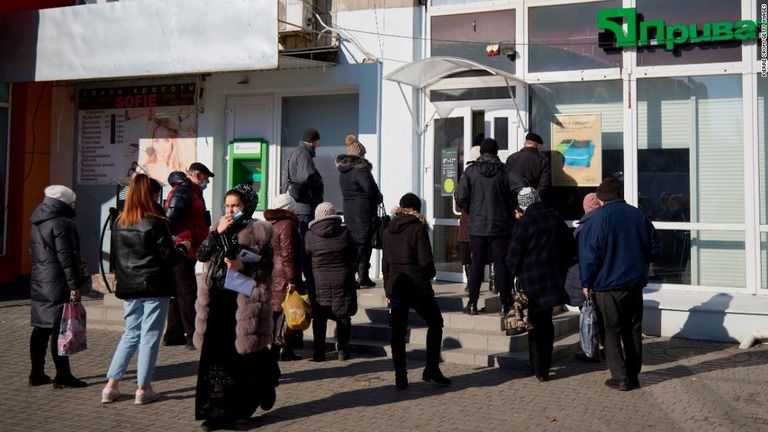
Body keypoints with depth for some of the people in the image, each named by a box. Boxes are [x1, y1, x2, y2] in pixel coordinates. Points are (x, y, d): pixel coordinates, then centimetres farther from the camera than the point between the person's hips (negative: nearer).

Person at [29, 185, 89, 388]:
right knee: (60, 329, -6)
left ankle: (37, 373, 20)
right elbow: (66, 257, -19)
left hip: (39, 283, 9)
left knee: (41, 329, 13)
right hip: (58, 284, -9)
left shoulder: (37, 224, 16)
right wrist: (74, 284, -18)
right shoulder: (62, 223, -14)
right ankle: (63, 376, -2)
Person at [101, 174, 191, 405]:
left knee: (130, 334, 17)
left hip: (128, 288, 6)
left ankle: (111, 385, 16)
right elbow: (168, 258, -11)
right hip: (154, 287, -6)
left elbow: (117, 256, 12)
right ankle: (143, 389, 10)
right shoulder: (156, 223, -13)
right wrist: (183, 248, 7)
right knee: (150, 337, 4)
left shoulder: (119, 223, 5)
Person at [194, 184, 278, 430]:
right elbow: (201, 255, 3)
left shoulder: (258, 231, -2)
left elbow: (267, 268, -5)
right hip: (218, 299, 5)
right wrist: (218, 232, -8)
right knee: (215, 356, 5)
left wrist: (243, 267, -20)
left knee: (242, 356, 2)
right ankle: (218, 411, 16)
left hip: (245, 301, -5)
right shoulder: (220, 229, 16)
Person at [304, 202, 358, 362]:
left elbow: (305, 259, 4)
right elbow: (354, 256, 4)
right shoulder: (344, 233, -6)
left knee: (319, 318, 10)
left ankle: (319, 350, 11)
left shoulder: (310, 235, -5)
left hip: (319, 282, 0)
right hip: (343, 282, 0)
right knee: (343, 316, 11)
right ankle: (343, 349, 17)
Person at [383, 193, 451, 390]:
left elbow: (385, 262, 11)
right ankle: (431, 370, 9)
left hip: (395, 286, 5)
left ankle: (400, 378, 10)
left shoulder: (388, 231, 8)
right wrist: (430, 274, 8)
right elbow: (426, 261, -13)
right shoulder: (418, 228, -9)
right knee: (435, 324, 13)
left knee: (397, 331, 8)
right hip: (417, 286, -5)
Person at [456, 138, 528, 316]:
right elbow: (522, 187, -12)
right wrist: (511, 207, 2)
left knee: (477, 263, 6)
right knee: (501, 264, 3)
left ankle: (472, 303, 9)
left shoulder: (471, 170, 0)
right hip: (501, 225, 0)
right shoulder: (504, 170, 0)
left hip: (477, 225, 1)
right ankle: (504, 304, 5)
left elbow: (462, 197, -7)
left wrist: (472, 211, 9)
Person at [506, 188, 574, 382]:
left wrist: (516, 272, 6)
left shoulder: (523, 223, -13)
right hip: (555, 278, 5)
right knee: (547, 323, 17)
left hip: (532, 281, -5)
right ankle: (544, 365, 26)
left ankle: (540, 371, 10)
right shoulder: (556, 218, 4)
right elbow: (570, 247, 11)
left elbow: (514, 257, -12)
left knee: (536, 324, 6)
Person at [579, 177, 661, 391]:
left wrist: (586, 283, -3)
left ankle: (621, 377, 4)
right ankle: (633, 376, 20)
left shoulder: (599, 218, -13)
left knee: (612, 331, 4)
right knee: (633, 329, 13)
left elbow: (590, 254, -14)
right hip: (636, 282, 5)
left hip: (609, 285, -5)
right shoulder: (638, 214, 4)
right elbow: (655, 247, 10)